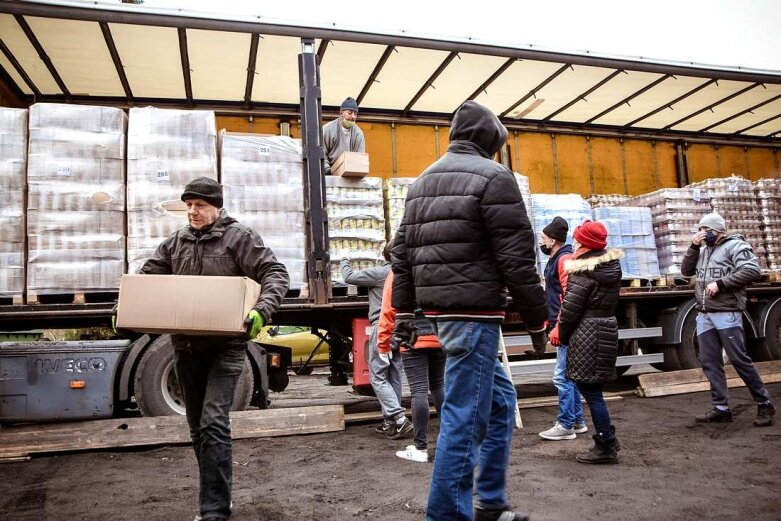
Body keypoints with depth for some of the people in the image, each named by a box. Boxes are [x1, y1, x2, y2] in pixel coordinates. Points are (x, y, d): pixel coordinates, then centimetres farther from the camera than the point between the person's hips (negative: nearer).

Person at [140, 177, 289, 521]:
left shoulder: (239, 237, -6)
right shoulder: (175, 243, 11)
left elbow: (275, 274, -12)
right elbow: (147, 277, 16)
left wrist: (262, 310, -28)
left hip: (225, 346, -6)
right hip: (186, 346, 6)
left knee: (213, 424, -13)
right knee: (197, 426, 15)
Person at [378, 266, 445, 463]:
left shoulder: (397, 274, -1)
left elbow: (388, 311, -3)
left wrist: (383, 344, 3)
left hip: (412, 339, -4)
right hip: (440, 337, 4)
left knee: (419, 390, -2)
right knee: (439, 385, 19)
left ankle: (420, 448, 3)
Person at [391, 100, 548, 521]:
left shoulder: (423, 182, 17)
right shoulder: (492, 176, -7)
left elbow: (402, 252, 15)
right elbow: (517, 258, -11)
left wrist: (404, 311, 18)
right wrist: (537, 319, -3)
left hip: (438, 308, 9)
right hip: (474, 311, -9)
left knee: (501, 399, 20)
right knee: (463, 416, -2)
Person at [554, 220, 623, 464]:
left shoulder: (583, 269, -15)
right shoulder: (612, 265, 10)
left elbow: (570, 308, -15)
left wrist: (562, 336, -1)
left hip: (586, 333, -9)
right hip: (608, 327, 9)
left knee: (590, 390, 0)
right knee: (592, 389, 18)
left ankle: (606, 447, 7)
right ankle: (608, 439, 25)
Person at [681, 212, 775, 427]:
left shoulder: (735, 246, -5)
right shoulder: (703, 250, 18)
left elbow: (752, 271, -17)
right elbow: (686, 270, 14)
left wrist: (720, 283, -18)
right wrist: (694, 247, 3)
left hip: (727, 314, -7)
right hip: (704, 315, 7)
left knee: (739, 360, -3)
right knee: (709, 362, 6)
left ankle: (764, 404, 12)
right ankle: (721, 408, 12)